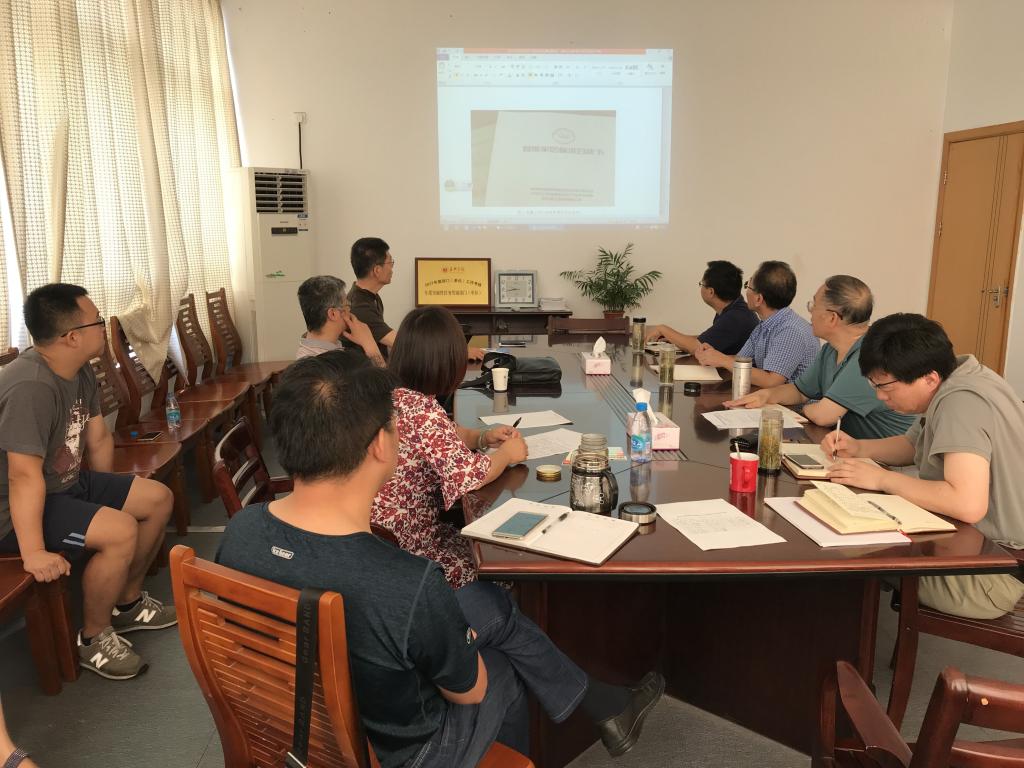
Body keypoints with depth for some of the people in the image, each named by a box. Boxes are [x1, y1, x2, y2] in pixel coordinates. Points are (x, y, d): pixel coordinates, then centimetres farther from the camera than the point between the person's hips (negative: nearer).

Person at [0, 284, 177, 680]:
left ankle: (127, 602, 22)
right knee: (120, 531, -27)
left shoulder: (81, 373, 0)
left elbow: (99, 439, 10)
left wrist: (105, 497, 15)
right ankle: (94, 638, -3)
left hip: (68, 484, 10)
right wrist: (34, 552, -32)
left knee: (157, 499, 5)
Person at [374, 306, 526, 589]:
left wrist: (483, 437, 2)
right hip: (406, 547, -9)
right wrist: (507, 453, -11)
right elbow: (467, 474, -30)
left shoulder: (388, 393, 3)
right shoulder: (419, 409, -26)